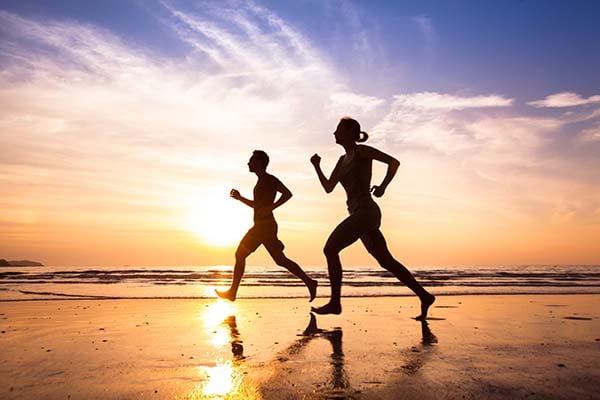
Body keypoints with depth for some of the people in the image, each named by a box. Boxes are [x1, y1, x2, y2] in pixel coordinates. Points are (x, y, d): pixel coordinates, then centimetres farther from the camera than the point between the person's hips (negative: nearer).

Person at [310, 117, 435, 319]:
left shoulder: (361, 151, -2)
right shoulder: (343, 159, 21)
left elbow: (394, 162, -8)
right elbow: (328, 187, 18)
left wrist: (382, 187, -8)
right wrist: (316, 166, 8)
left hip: (366, 211, -9)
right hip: (361, 214, 9)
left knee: (330, 249, -12)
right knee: (386, 260, 9)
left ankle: (335, 302, -7)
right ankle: (424, 295, 15)